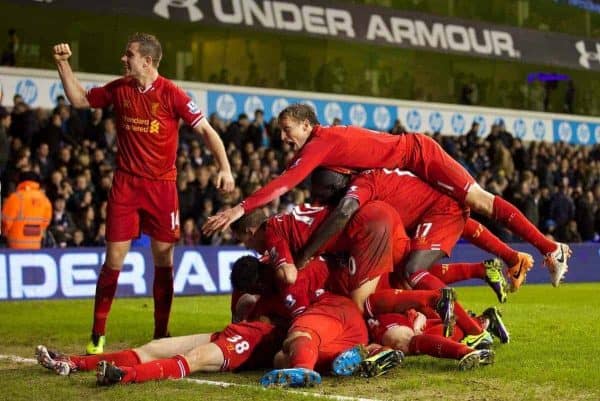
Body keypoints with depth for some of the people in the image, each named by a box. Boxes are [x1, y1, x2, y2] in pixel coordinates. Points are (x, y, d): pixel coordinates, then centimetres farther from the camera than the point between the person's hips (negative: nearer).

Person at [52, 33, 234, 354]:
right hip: (125, 183, 2)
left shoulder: (171, 94, -9)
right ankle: (97, 336, 7)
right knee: (114, 259, -1)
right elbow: (79, 99, 18)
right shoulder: (118, 89, 4)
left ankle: (161, 334, 12)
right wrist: (62, 63, 9)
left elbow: (205, 130, -8)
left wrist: (224, 168, -18)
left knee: (164, 260, 1)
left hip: (162, 185, -2)